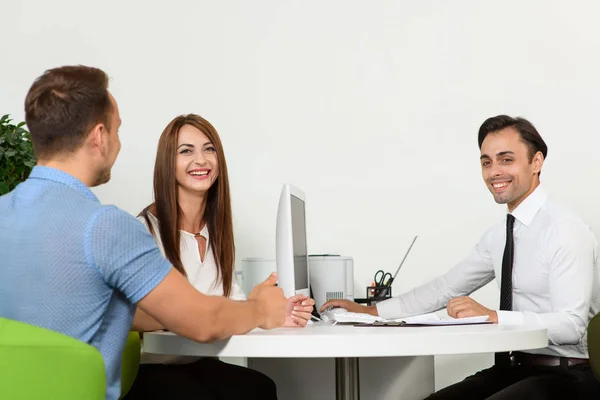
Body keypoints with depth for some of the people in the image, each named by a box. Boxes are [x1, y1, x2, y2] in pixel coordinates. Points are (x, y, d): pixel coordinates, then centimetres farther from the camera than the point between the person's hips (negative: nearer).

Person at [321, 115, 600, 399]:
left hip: (562, 376, -7)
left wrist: (492, 316, -31)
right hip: (513, 369, 7)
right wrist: (369, 311, 8)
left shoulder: (564, 229, -15)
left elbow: (571, 324, -22)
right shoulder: (499, 235, 9)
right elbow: (446, 288, 12)